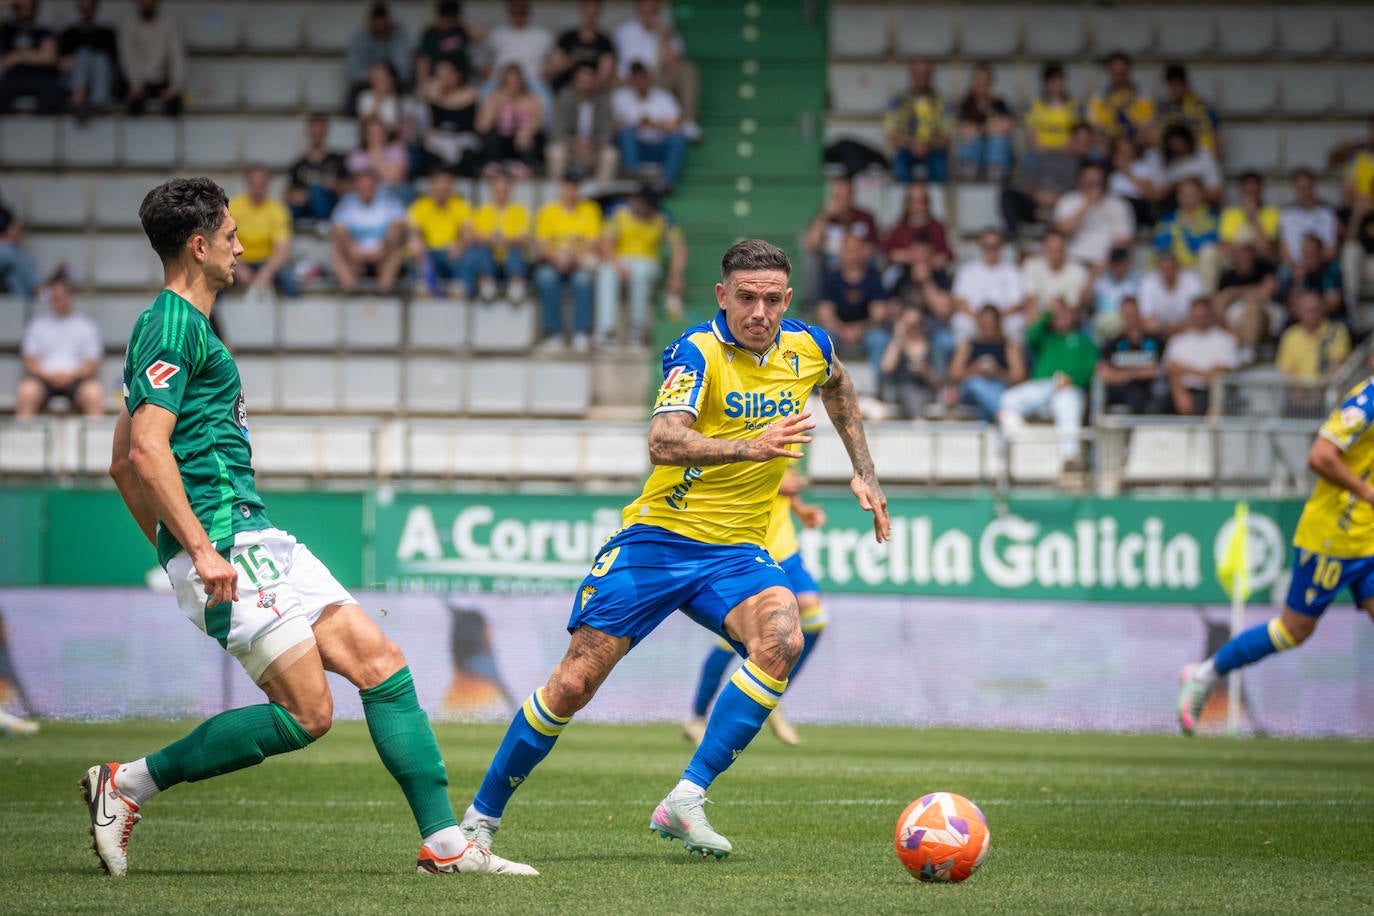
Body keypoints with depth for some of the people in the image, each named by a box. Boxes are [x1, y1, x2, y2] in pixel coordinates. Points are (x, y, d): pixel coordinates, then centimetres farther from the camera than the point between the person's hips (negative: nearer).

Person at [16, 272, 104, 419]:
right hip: (44, 377, 1)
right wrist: (47, 375, -11)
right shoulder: (37, 325, 16)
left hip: (75, 378, -1)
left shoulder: (86, 326, 13)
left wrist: (71, 375, -12)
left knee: (94, 394, -35)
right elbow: (30, 362, 9)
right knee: (26, 392, -34)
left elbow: (92, 364, 7)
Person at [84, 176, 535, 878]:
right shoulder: (173, 327, -10)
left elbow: (123, 463, 25)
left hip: (258, 540, 10)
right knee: (306, 713, -12)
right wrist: (200, 549, -26)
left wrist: (172, 550, 25)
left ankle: (445, 843, 1)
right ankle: (128, 784, -3)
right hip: (226, 542, -10)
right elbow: (147, 450, -22)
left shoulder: (180, 326, 22)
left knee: (380, 663, 2)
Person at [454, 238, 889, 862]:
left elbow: (837, 386, 29)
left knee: (780, 640, -28)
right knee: (574, 684, -6)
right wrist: (751, 447, -45)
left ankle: (685, 801, -26)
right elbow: (663, 441, -32)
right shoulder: (699, 351, -15)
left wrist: (862, 472, 26)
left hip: (735, 552, 4)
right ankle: (481, 818, 13)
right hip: (658, 539, -4)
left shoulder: (808, 348, 2)